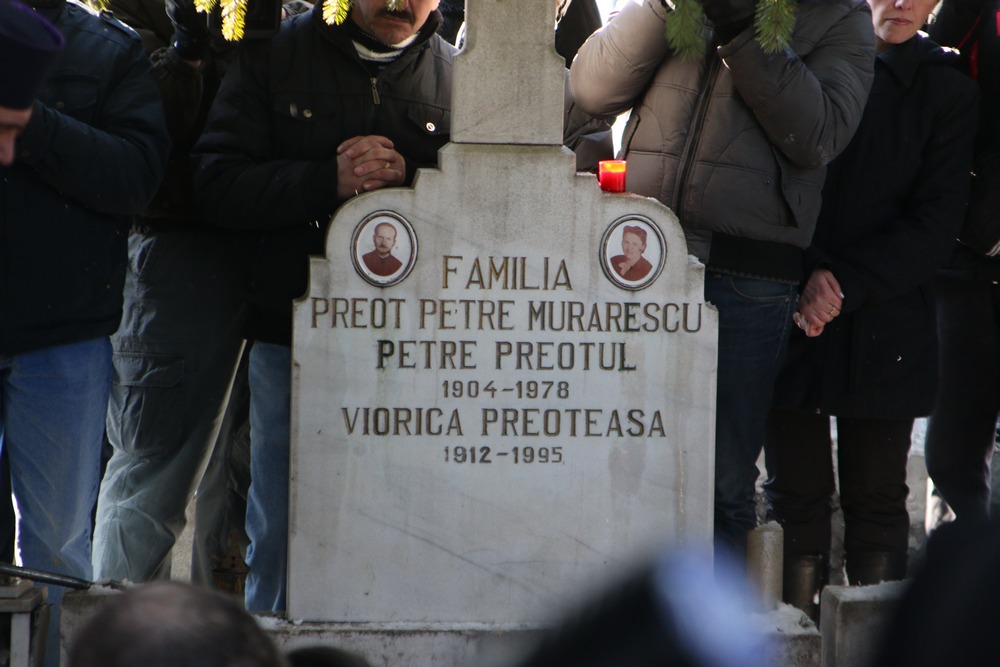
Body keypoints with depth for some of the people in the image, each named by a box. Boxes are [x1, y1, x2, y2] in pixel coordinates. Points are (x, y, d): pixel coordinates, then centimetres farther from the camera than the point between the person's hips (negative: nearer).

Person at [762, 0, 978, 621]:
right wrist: (807, 279, -11)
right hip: (791, 318, 1)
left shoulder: (948, 91, 4)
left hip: (885, 326, 0)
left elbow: (936, 223, -1)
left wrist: (846, 283, -12)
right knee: (796, 491, 3)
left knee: (877, 497, 3)